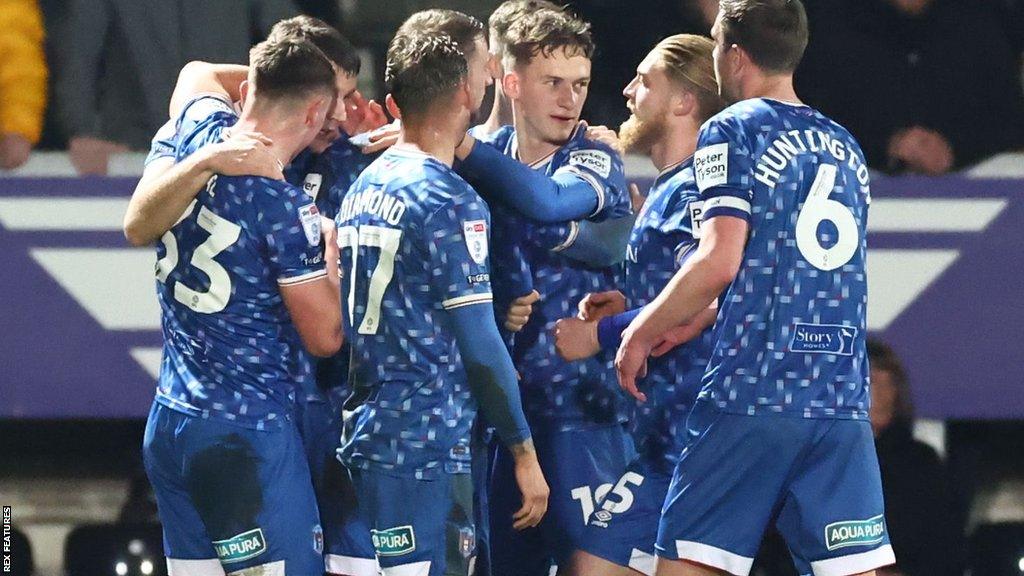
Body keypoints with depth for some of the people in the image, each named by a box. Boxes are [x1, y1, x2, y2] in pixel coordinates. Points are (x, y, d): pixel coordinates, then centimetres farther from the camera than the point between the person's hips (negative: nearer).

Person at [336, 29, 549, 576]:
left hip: (364, 429, 9)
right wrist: (525, 452, -6)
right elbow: (479, 346, -12)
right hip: (427, 443, -9)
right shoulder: (449, 202, -12)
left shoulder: (363, 187, 13)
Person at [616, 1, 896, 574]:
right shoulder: (844, 146, 19)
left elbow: (720, 261, -13)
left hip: (752, 391, -6)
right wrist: (676, 323, 29)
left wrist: (642, 331, -1)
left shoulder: (732, 131, -2)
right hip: (843, 398, 6)